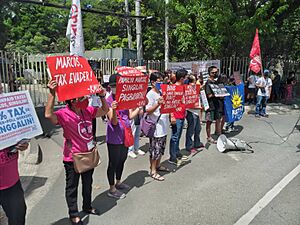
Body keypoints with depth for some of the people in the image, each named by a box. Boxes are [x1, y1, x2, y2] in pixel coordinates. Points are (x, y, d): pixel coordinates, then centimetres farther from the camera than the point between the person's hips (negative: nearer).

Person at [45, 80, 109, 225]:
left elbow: (105, 110, 7)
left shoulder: (88, 111, -2)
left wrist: (102, 96, -9)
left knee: (88, 183, 24)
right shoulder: (64, 114, -21)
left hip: (89, 155, 6)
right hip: (73, 158, -6)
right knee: (72, 187, 14)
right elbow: (49, 115, -40)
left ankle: (87, 206, 47)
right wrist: (52, 94, -45)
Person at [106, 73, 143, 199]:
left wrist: (140, 106, 0)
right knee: (113, 163, 6)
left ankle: (118, 182, 42)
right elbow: (114, 122, -20)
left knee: (122, 160, 21)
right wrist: (113, 110, -38)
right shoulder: (108, 101, -15)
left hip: (125, 135, 7)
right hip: (114, 137, -7)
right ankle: (112, 189, 24)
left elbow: (130, 116, 4)